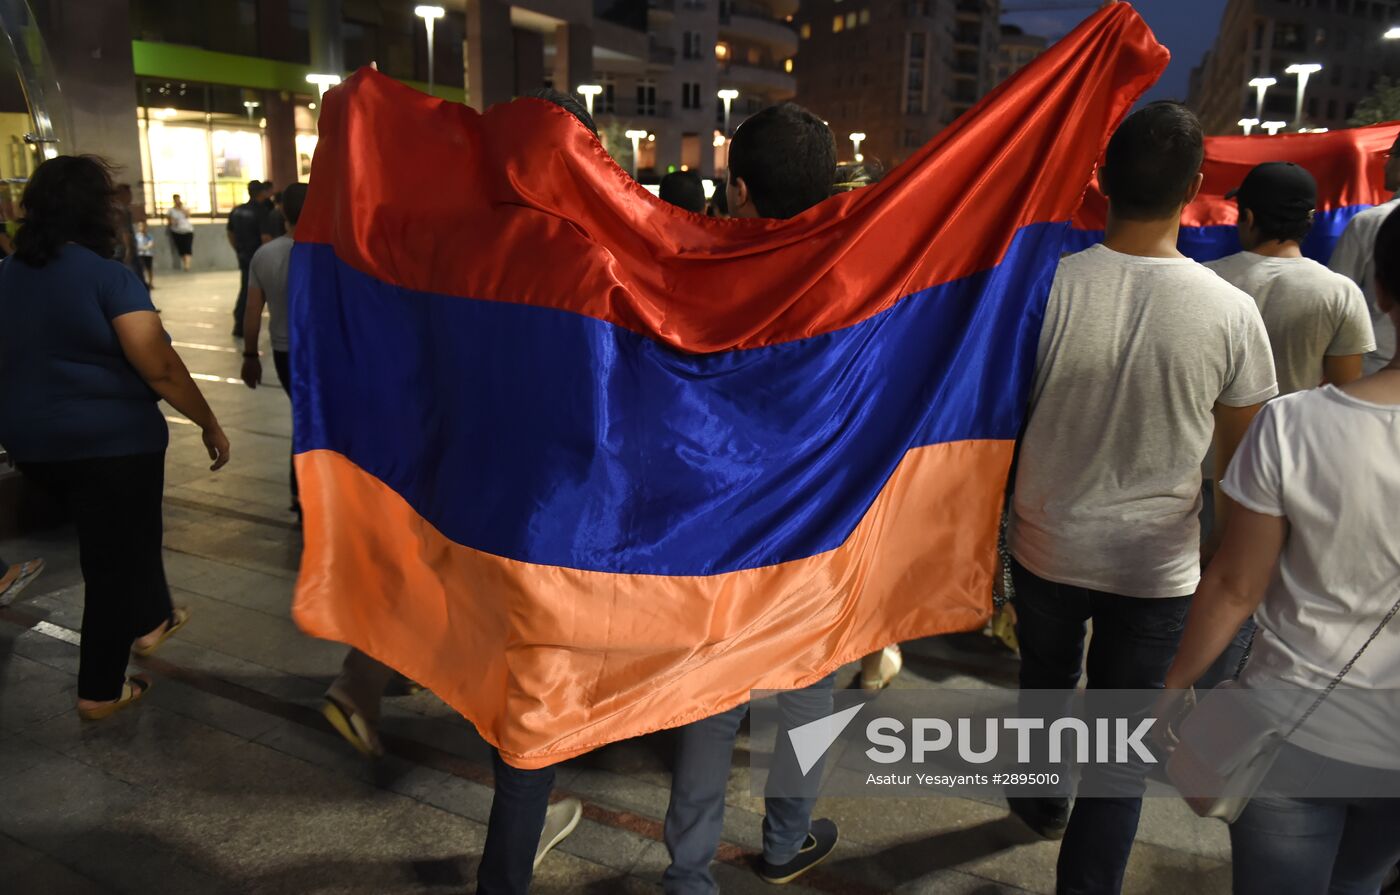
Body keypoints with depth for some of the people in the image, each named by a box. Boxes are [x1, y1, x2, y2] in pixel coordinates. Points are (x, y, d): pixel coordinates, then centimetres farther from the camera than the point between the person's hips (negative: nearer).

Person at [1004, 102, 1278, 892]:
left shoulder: (1047, 283, -16)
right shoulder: (1231, 311, -14)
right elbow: (1242, 455, -2)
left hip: (1048, 544, 2)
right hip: (1157, 565, -1)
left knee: (1046, 684, 27)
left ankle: (1044, 805, 52)